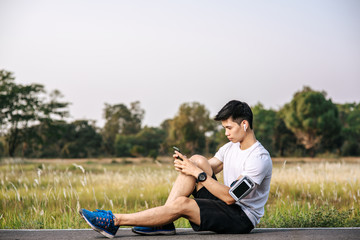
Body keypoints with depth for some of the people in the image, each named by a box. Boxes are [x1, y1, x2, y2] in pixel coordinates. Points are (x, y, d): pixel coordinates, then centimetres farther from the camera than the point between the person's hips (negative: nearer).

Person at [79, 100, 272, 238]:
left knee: (182, 204, -27)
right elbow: (205, 171, 12)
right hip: (223, 206, 8)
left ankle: (115, 221, -20)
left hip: (242, 217, -8)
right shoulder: (230, 147, 11)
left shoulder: (260, 159, -17)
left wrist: (197, 172, -23)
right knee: (198, 160, -11)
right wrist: (187, 166, -11)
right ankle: (164, 223, -15)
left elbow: (230, 197, -24)